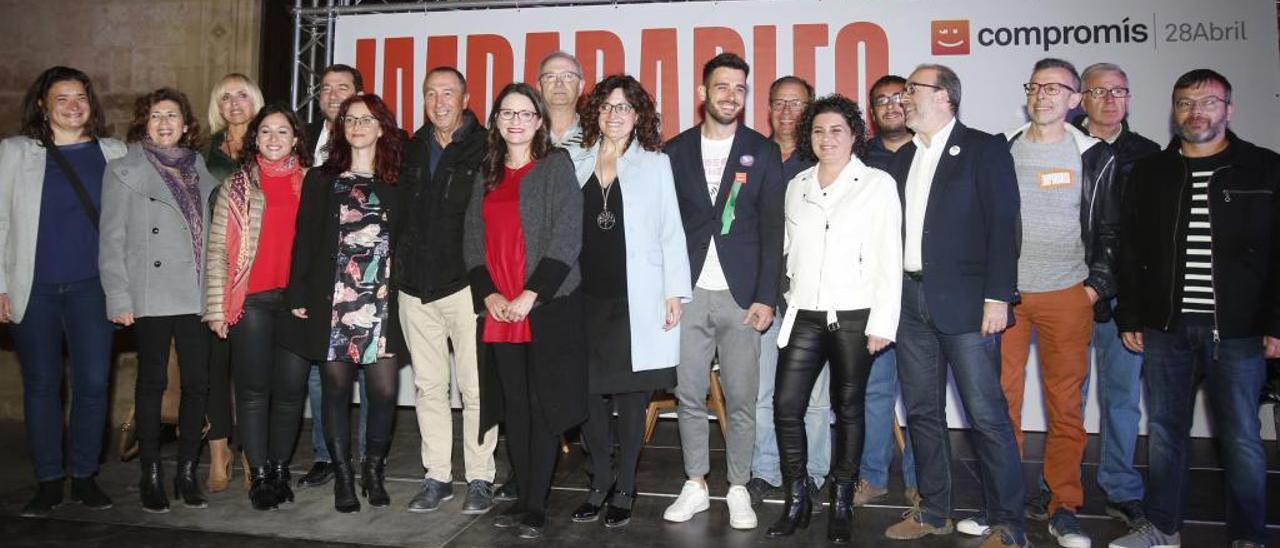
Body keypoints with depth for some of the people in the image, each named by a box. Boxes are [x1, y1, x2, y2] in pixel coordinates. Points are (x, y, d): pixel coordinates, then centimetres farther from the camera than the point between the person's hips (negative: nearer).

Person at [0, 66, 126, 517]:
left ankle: (84, 476, 15)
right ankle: (48, 480, 19)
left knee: (93, 382, -1)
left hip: (91, 287, 0)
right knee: (41, 384, 7)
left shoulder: (114, 153, 6)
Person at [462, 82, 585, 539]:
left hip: (548, 307, -5)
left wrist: (529, 295, -15)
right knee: (513, 406, 8)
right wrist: (489, 294, -3)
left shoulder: (557, 165, -1)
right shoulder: (487, 174, 15)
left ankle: (536, 507, 7)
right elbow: (472, 240, 12)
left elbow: (566, 237, -10)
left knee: (544, 405, -1)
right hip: (498, 309, 5)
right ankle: (525, 498, 19)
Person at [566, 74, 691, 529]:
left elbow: (671, 231, 2)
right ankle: (599, 484, 22)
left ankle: (624, 490, 17)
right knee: (590, 392, 7)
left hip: (636, 300, -2)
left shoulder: (655, 163, 4)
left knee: (630, 395, 4)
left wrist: (675, 292, -3)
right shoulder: (575, 161, 9)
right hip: (585, 296, 2)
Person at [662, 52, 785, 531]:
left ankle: (738, 489, 18)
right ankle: (695, 486, 21)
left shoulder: (763, 151, 4)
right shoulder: (676, 150, 7)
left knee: (741, 398, 4)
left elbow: (772, 230, 0)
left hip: (741, 294, -1)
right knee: (689, 396, 7)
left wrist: (766, 297, -6)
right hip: (688, 293, 1)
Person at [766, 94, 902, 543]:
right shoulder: (796, 186, 13)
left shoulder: (878, 184, 0)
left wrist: (883, 321, -9)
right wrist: (784, 299, 11)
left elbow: (889, 257, -4)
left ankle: (842, 505, 19)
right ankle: (796, 501, 12)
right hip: (804, 316, 3)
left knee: (848, 409, 6)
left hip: (854, 317, -3)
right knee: (786, 405, -3)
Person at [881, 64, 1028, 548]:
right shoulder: (903, 158, 16)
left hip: (965, 301, -6)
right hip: (911, 300, 6)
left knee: (987, 416, -4)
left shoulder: (984, 149, -2)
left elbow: (1003, 226, -8)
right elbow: (896, 229, 14)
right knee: (922, 411, 12)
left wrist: (998, 298, -15)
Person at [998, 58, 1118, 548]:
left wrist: (1097, 284, -1)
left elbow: (1110, 229, 9)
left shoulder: (1095, 157, 5)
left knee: (1066, 405, 3)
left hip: (1067, 296, 0)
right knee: (1002, 400, 1)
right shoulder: (1001, 151, 6)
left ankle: (1064, 508, 14)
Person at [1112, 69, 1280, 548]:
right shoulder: (1149, 173, 9)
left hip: (1238, 329, -2)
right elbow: (1130, 252, 9)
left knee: (1241, 437, 3)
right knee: (1164, 430, 9)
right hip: (1165, 328, 2)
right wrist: (1130, 318, 4)